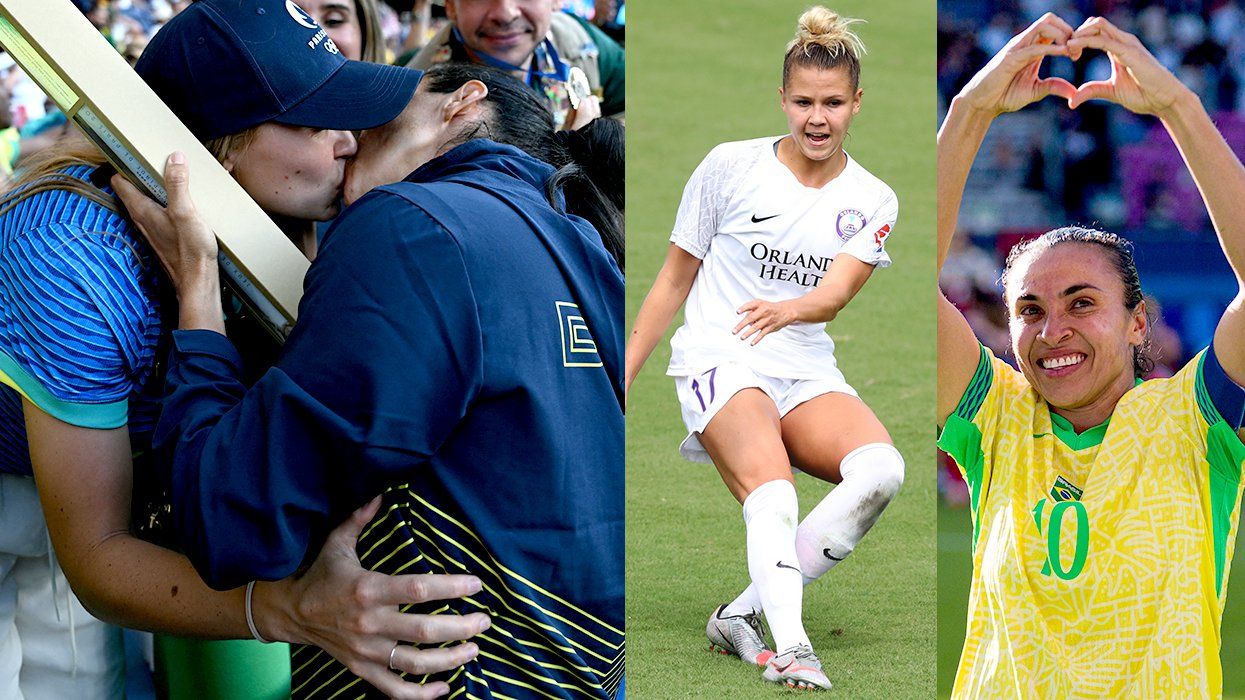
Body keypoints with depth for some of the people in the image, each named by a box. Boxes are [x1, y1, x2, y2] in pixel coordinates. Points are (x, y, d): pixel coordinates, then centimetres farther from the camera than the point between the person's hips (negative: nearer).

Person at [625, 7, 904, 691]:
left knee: (880, 468, -27)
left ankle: (742, 615, -21)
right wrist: (624, 372, 6)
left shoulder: (872, 201, 6)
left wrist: (787, 308, -34)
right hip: (718, 360, -3)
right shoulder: (730, 166, 0)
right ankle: (790, 646, -48)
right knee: (772, 493, -32)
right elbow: (673, 280, 9)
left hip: (807, 373, 3)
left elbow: (834, 295, -11)